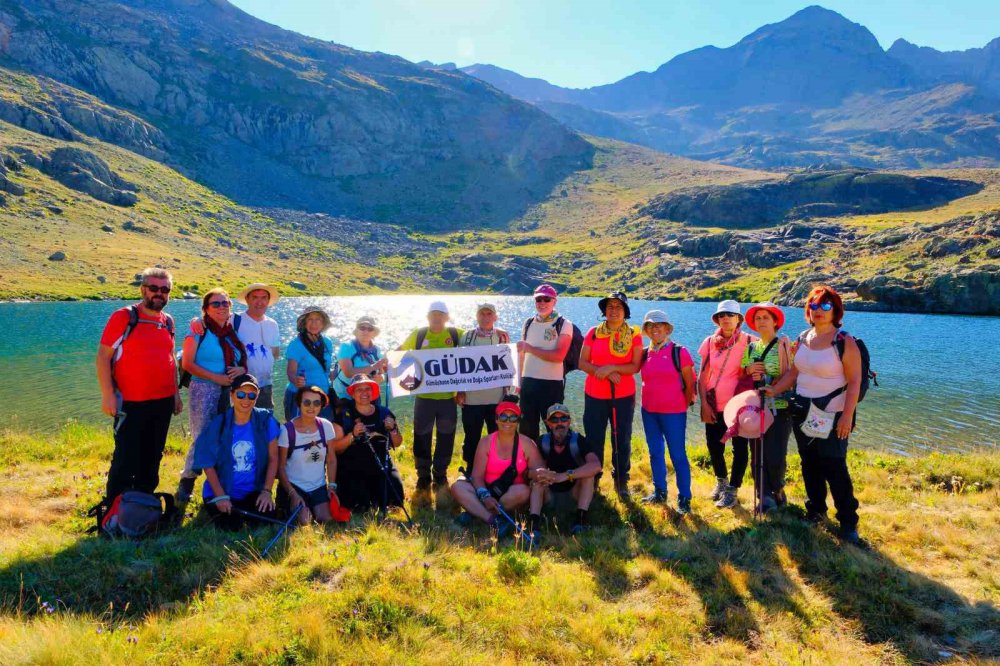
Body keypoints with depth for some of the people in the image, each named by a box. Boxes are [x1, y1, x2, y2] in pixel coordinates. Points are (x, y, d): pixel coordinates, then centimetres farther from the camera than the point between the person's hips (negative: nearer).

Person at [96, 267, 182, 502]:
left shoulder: (168, 321, 11)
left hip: (163, 403, 6)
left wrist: (176, 393, 16)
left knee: (151, 460, 14)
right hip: (131, 404, -6)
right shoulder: (124, 317, -6)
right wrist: (108, 394, -15)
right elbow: (103, 355, -9)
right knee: (125, 462, -1)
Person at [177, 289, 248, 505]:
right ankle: (186, 483, 10)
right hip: (204, 391, -5)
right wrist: (216, 377, -18)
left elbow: (243, 361, 19)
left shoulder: (233, 333, 14)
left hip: (229, 393, 5)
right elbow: (187, 363, -10)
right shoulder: (199, 331, -3)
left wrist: (241, 369, -5)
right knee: (202, 438, -6)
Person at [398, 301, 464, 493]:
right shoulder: (418, 335, 2)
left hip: (448, 396, 0)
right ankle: (423, 476, 21)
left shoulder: (457, 335, 0)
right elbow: (399, 353, 13)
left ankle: (440, 475, 25)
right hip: (424, 395, 0)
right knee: (422, 437, 6)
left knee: (446, 438, 9)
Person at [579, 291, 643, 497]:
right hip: (594, 395, 1)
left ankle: (621, 481, 23)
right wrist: (605, 372, -16)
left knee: (622, 441, 7)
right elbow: (582, 362, -2)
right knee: (594, 440, 7)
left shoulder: (634, 335, -1)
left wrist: (612, 368, -21)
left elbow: (635, 366, -7)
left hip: (623, 396, -1)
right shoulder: (594, 333, 2)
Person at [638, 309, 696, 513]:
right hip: (649, 411, 5)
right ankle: (659, 492, 28)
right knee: (655, 453, 14)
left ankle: (684, 499, 8)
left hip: (673, 412, -5)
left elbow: (690, 383, -3)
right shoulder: (645, 353, 6)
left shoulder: (679, 352, -7)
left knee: (678, 455, -1)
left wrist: (684, 405, -1)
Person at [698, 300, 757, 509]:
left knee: (740, 447, 2)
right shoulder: (710, 342, 3)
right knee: (714, 445, 11)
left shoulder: (749, 342, -5)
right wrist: (704, 403, -3)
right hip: (714, 405, 3)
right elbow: (702, 377, 4)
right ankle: (721, 481, 35)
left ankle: (732, 490, 15)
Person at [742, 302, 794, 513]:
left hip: (779, 407, -5)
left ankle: (777, 490, 18)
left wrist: (766, 379, -18)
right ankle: (765, 496, 10)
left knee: (775, 456, -8)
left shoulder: (784, 344, -3)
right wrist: (749, 370, -4)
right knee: (756, 455, 1)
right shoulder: (751, 347, 14)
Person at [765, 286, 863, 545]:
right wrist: (774, 390, 3)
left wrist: (848, 416, -19)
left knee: (834, 468, -6)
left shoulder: (845, 342, -12)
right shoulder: (803, 339, 7)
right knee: (810, 464, 14)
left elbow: (854, 381, -14)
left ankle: (848, 522, 6)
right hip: (802, 413, 6)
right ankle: (815, 511, 28)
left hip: (831, 416, -6)